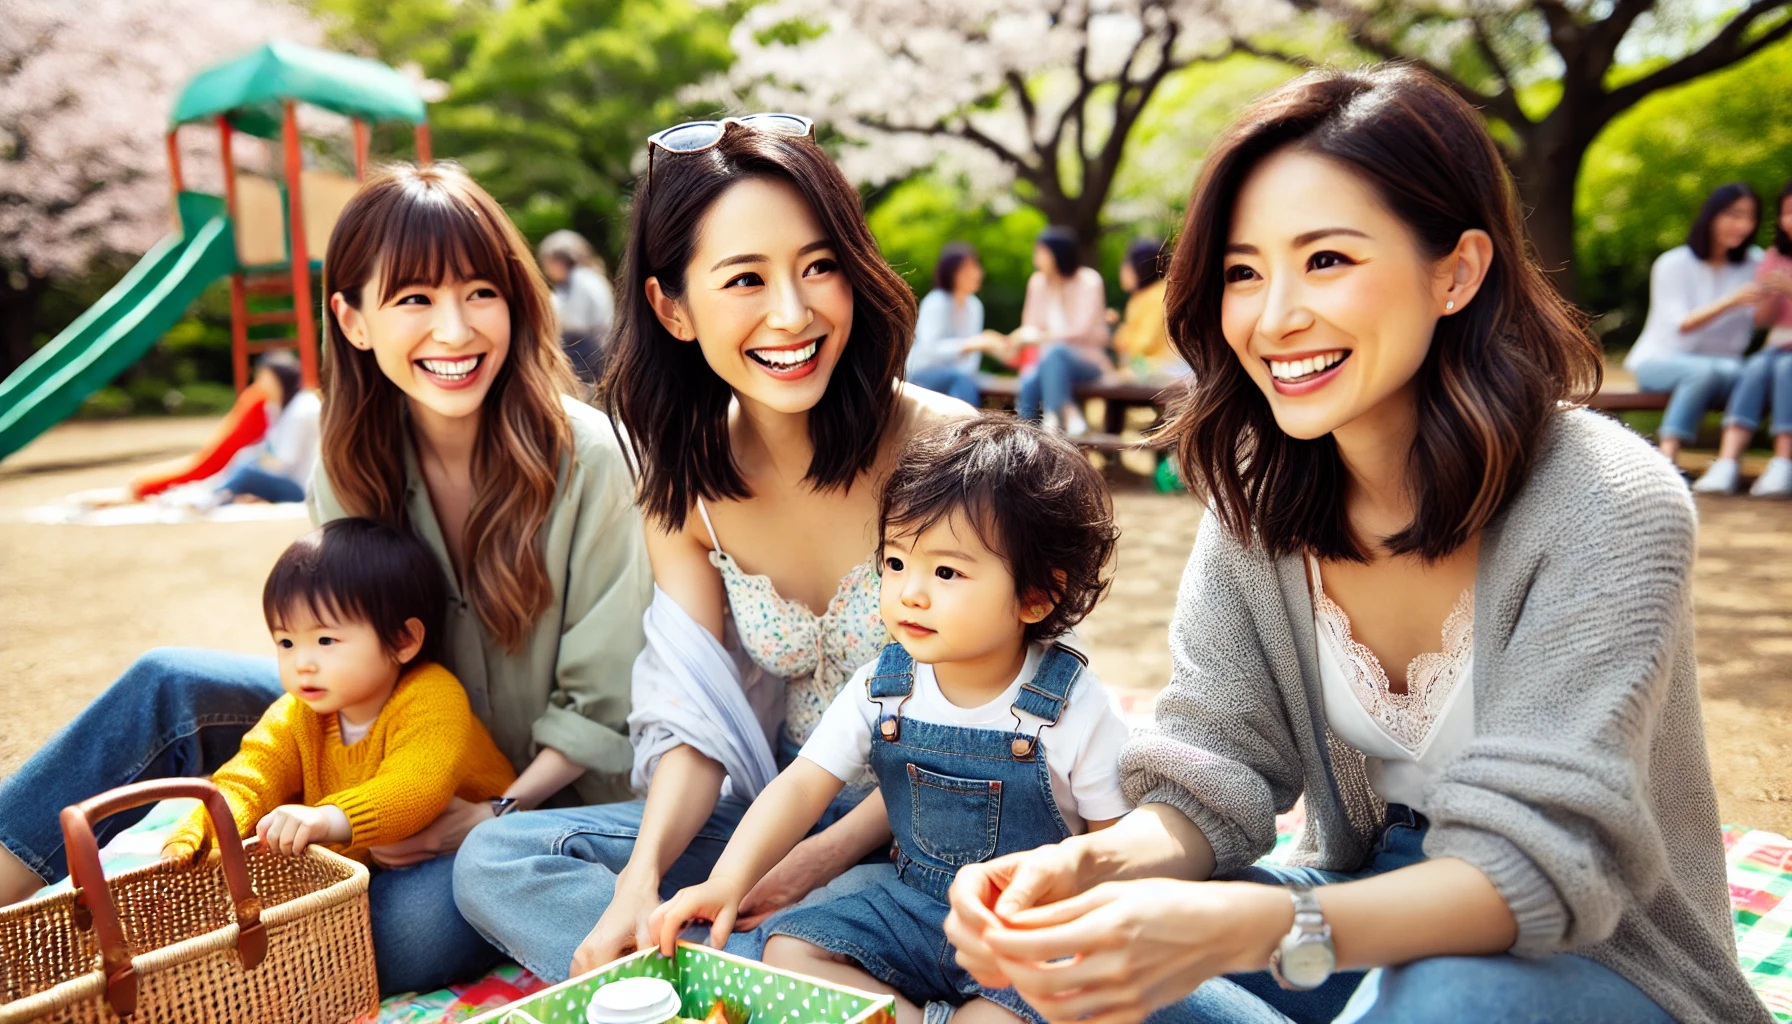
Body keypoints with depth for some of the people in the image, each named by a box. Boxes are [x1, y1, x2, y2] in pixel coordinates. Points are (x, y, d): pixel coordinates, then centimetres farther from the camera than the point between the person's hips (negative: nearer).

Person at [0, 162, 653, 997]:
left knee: (408, 927, -32)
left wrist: (497, 812, -22)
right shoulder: (355, 464, -4)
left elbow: (604, 709, -14)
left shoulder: (586, 459, -21)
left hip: (548, 793, -4)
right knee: (170, 687, -11)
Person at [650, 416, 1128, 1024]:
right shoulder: (882, 689, -6)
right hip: (913, 906, 5)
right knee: (788, 951, -11)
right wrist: (729, 881, -22)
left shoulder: (1075, 708, -17)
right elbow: (804, 786, -8)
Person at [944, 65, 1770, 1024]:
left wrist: (1244, 927, -46)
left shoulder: (1604, 509, -22)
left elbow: (1535, 860, -29)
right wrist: (1089, 866, -33)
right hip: (1370, 915, 4)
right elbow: (1214, 775, -10)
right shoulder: (1255, 498, -6)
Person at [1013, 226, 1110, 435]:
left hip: (1086, 361, -3)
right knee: (1029, 381, -32)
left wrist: (1042, 336, -26)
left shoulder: (1089, 281, -6)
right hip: (1049, 360, 3)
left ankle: (1055, 416, -34)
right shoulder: (1038, 281, 7)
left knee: (1055, 351, -37)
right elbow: (1030, 326, 8)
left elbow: (1082, 331, -16)